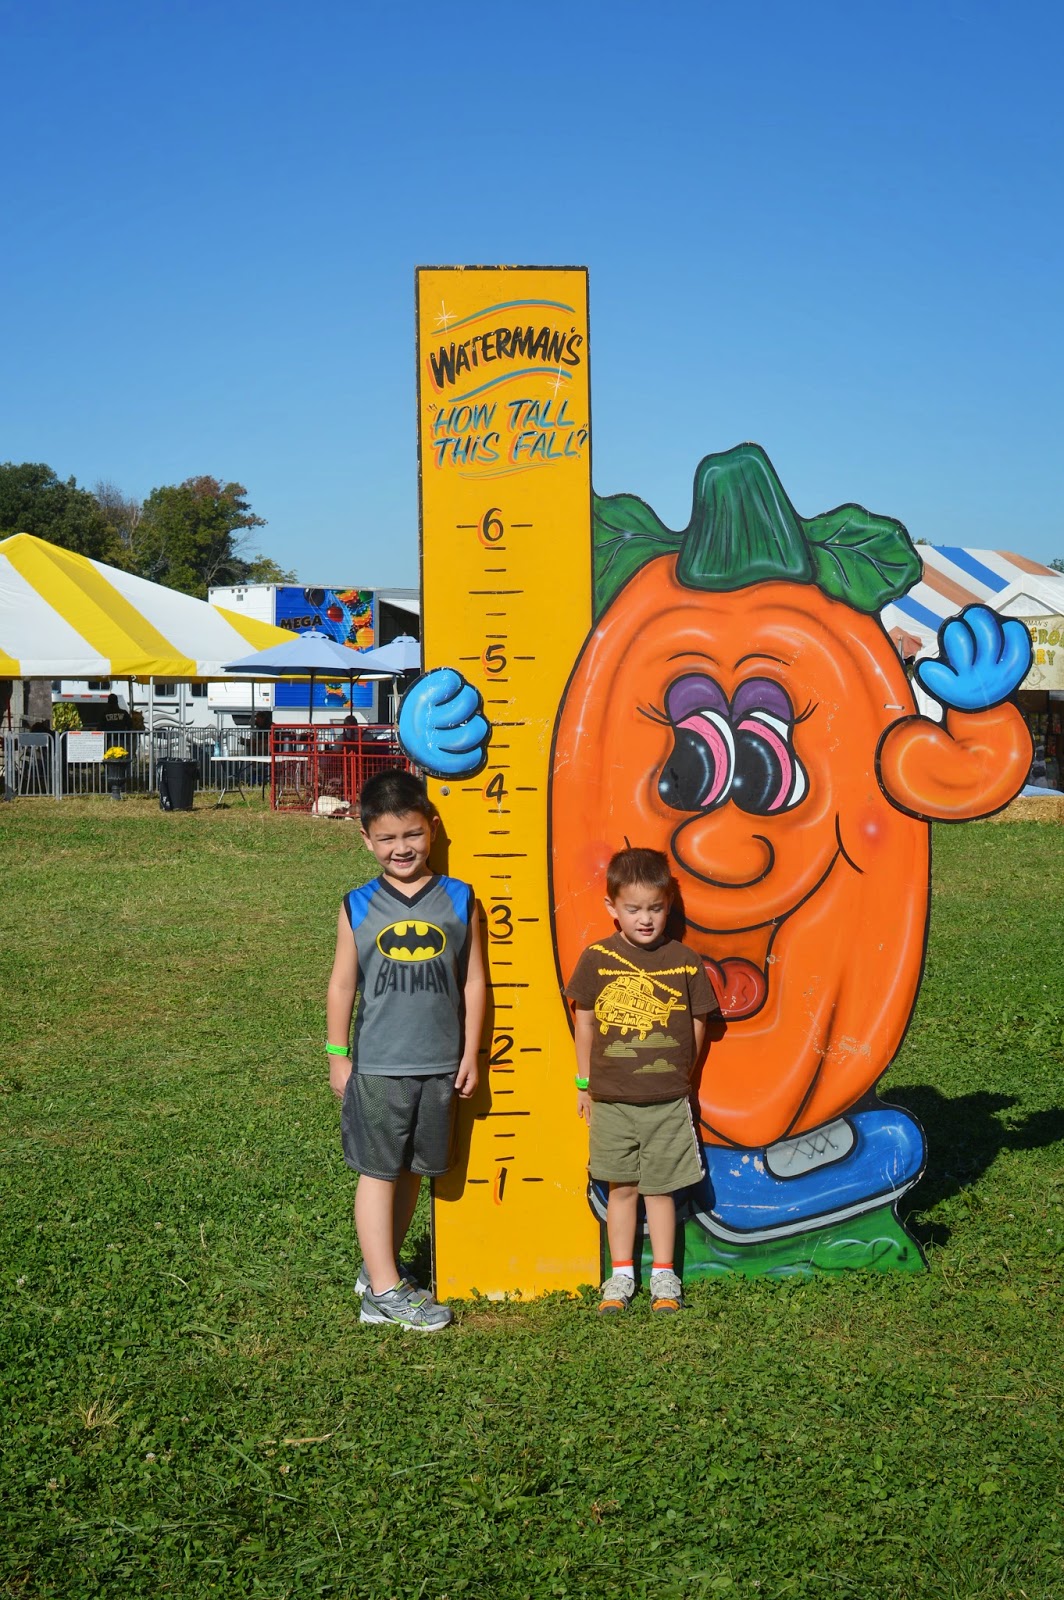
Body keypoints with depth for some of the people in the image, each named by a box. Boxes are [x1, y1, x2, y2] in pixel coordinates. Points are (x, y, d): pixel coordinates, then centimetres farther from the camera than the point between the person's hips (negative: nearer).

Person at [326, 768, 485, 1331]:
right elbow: (342, 983, 4)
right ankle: (386, 1289, 8)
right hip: (377, 1066, -2)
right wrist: (337, 1055, 4)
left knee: (412, 1170, 13)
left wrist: (469, 1054, 4)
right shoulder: (359, 907, -2)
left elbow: (473, 981, 4)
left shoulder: (459, 900, -1)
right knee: (377, 1172, 2)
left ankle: (380, 1264, 29)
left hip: (439, 1065, 2)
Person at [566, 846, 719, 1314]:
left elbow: (697, 1025, 6)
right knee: (621, 1187, 10)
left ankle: (663, 1276, 21)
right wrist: (584, 1084, 9)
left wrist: (679, 1076, 7)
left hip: (668, 1101, 0)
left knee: (660, 1188, 7)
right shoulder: (596, 959, -3)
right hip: (610, 1100, 1)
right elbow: (584, 1023, 6)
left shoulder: (684, 961, -3)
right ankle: (621, 1275, 22)